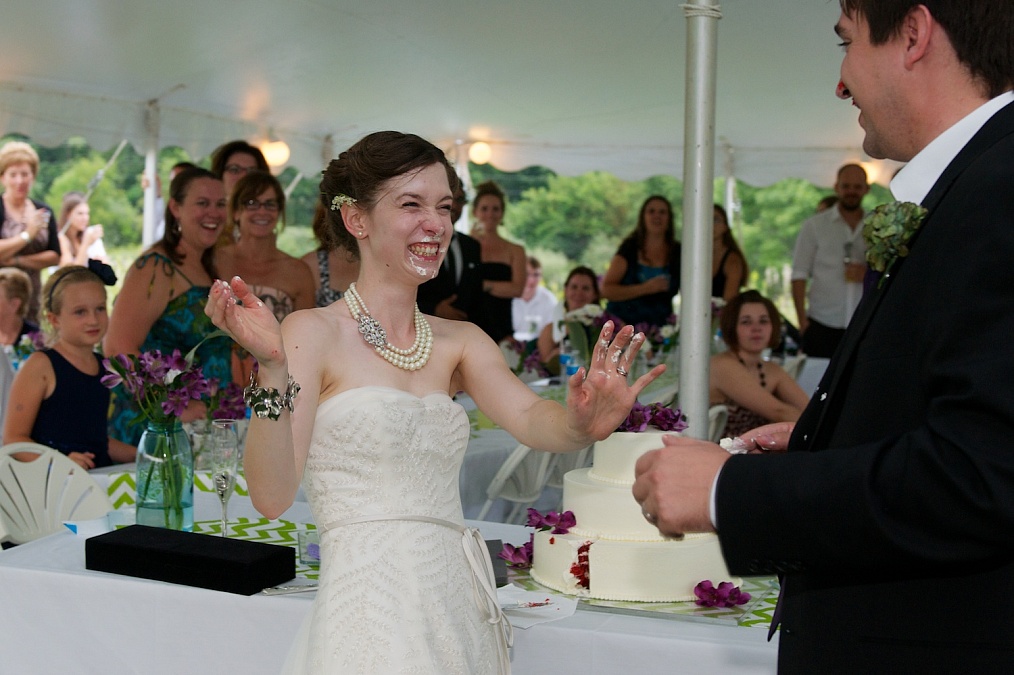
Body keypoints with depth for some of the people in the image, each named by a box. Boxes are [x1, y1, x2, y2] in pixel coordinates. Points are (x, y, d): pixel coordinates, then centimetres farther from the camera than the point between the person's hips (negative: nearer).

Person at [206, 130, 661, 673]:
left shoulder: (461, 343, 11)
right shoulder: (314, 333, -4)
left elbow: (529, 418, -8)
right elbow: (272, 497, -13)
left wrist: (580, 423, -29)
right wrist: (273, 371, -25)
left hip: (460, 609, 5)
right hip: (371, 618, -5)